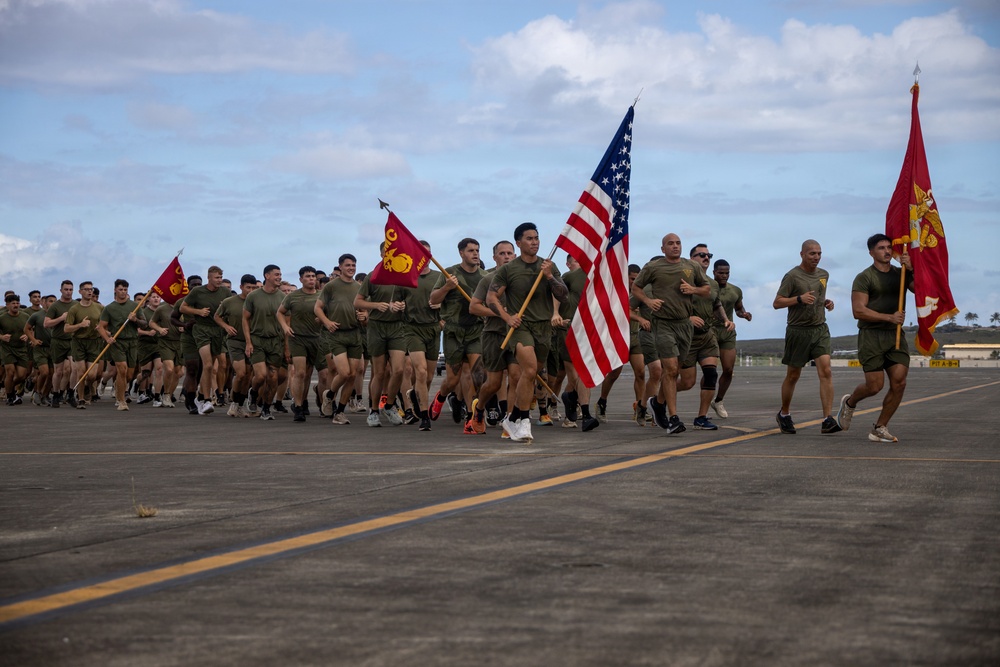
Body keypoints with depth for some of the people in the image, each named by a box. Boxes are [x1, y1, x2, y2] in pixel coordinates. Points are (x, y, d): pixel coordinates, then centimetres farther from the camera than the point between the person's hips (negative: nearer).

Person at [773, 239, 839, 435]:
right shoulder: (792, 276, -8)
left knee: (825, 371, -12)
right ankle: (783, 415, 29)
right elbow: (777, 303, -9)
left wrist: (826, 303, 8)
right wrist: (799, 299, -22)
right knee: (793, 375, 7)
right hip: (798, 330, -4)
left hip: (820, 329, 4)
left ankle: (828, 420, -17)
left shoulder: (824, 275, 12)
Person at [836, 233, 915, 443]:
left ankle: (879, 428, 5)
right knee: (875, 385, -7)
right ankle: (849, 402, 27)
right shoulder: (864, 278, -2)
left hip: (896, 335, 5)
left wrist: (912, 269, -14)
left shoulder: (901, 274, 13)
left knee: (899, 382, -8)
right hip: (871, 335, -5)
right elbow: (858, 311, -11)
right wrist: (889, 317, -16)